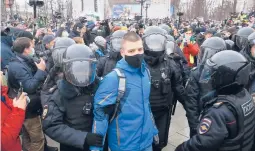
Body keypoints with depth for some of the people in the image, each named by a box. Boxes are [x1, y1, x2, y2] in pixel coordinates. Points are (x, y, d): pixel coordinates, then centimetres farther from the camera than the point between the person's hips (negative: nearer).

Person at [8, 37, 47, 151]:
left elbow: (37, 79, 10)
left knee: (27, 137, 22)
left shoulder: (24, 62, 9)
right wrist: (41, 70, -23)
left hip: (27, 108, 10)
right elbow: (30, 87, -28)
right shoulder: (17, 66, -21)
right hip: (29, 109, -10)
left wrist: (40, 69, -3)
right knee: (38, 139, 1)